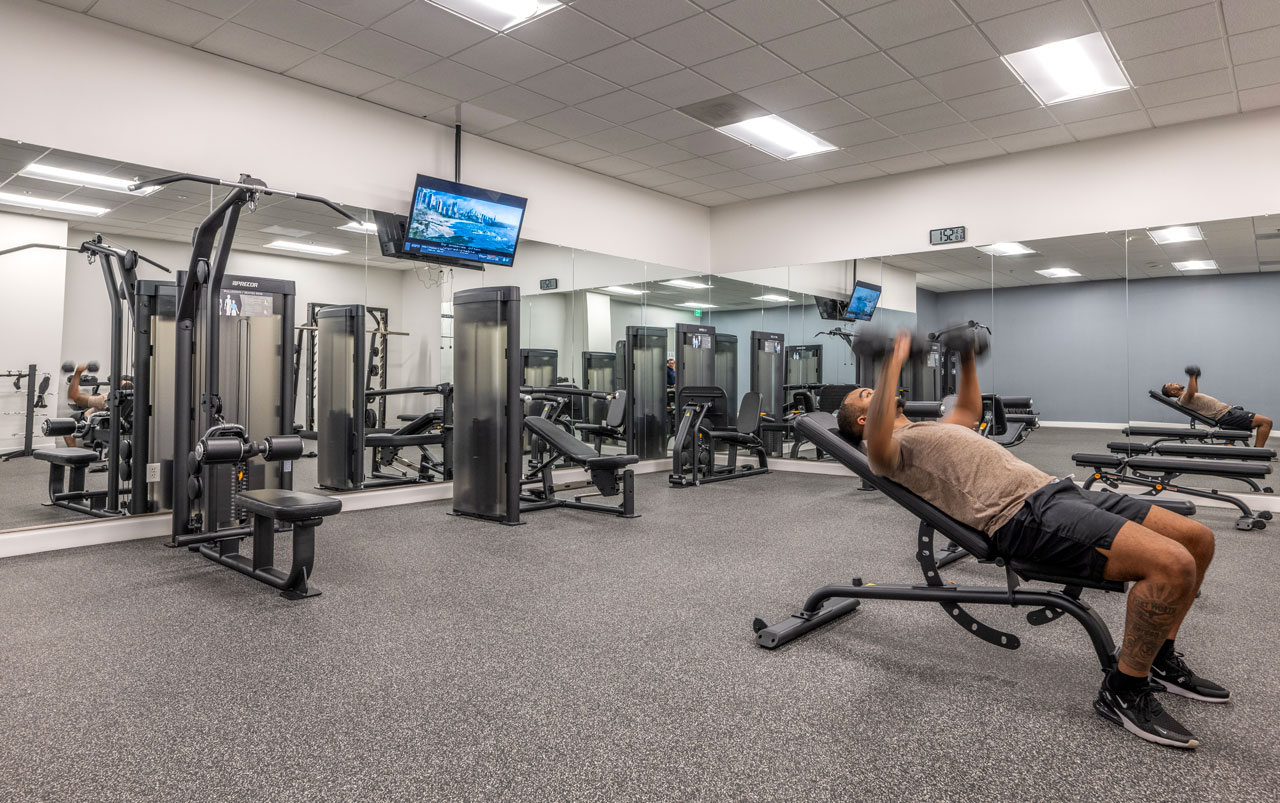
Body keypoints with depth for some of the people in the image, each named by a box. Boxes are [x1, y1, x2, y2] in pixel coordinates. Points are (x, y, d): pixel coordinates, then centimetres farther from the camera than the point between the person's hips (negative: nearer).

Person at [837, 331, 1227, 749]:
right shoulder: (891, 449, -1)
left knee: (1197, 539, 7)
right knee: (1172, 564, -25)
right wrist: (893, 363, -28)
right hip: (1026, 515, -10)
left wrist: (967, 360, 39)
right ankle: (1123, 691, -6)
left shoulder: (927, 430, 30)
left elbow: (970, 410, 49)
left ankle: (1159, 659, 20)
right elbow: (877, 446, -28)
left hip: (1055, 488, 10)